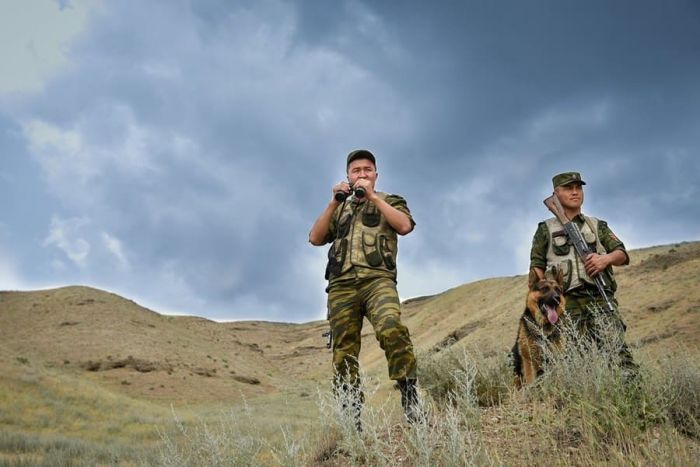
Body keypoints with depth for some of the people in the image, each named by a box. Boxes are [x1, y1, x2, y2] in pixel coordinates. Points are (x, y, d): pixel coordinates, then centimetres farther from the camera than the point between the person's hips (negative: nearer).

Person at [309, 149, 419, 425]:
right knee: (344, 353, -3)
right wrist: (334, 203, 5)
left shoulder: (390, 201, 19)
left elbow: (405, 226, -1)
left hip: (378, 279, -3)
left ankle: (409, 395, -24)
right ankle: (349, 419, 0)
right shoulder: (339, 210, 28)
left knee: (391, 328, -31)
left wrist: (373, 197, -2)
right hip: (341, 286, 4)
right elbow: (315, 238, 14)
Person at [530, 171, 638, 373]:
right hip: (567, 302, -1)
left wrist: (606, 259, -8)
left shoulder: (598, 226, 23)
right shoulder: (546, 230, 17)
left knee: (616, 347, -15)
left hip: (601, 298, 1)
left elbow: (622, 254, 15)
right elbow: (537, 268, 12)